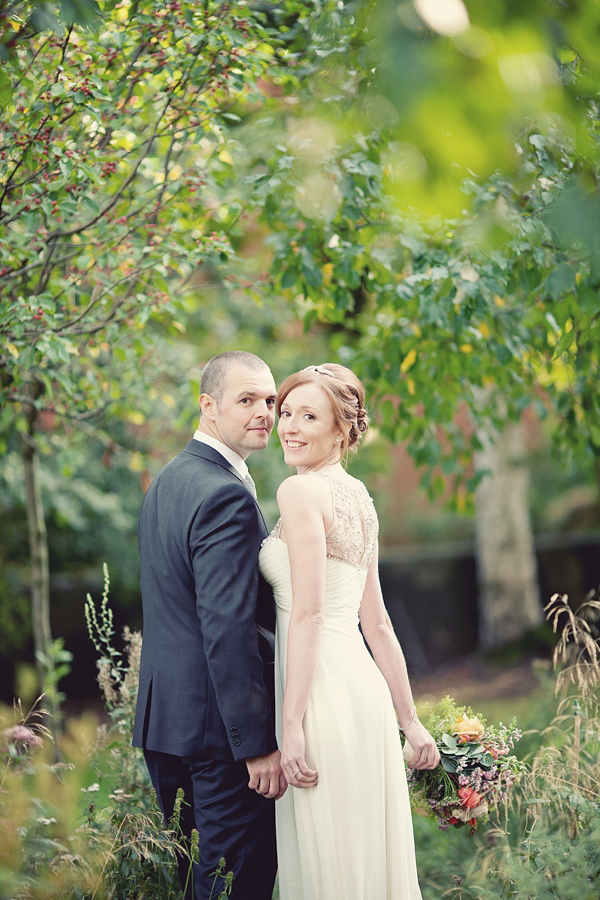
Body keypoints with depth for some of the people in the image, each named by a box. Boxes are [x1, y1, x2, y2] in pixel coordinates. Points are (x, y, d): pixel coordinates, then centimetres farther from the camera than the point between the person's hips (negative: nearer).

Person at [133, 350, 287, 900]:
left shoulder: (167, 481, 14)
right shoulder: (226, 495, -18)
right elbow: (227, 630, -23)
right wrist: (259, 744, -21)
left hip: (164, 713, 10)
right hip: (217, 727, -10)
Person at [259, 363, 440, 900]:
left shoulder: (302, 490, -9)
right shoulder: (358, 498, 16)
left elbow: (308, 613, -17)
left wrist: (292, 725, -19)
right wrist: (410, 720, 19)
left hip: (326, 692, -9)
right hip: (363, 690, 9)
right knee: (368, 856, 12)